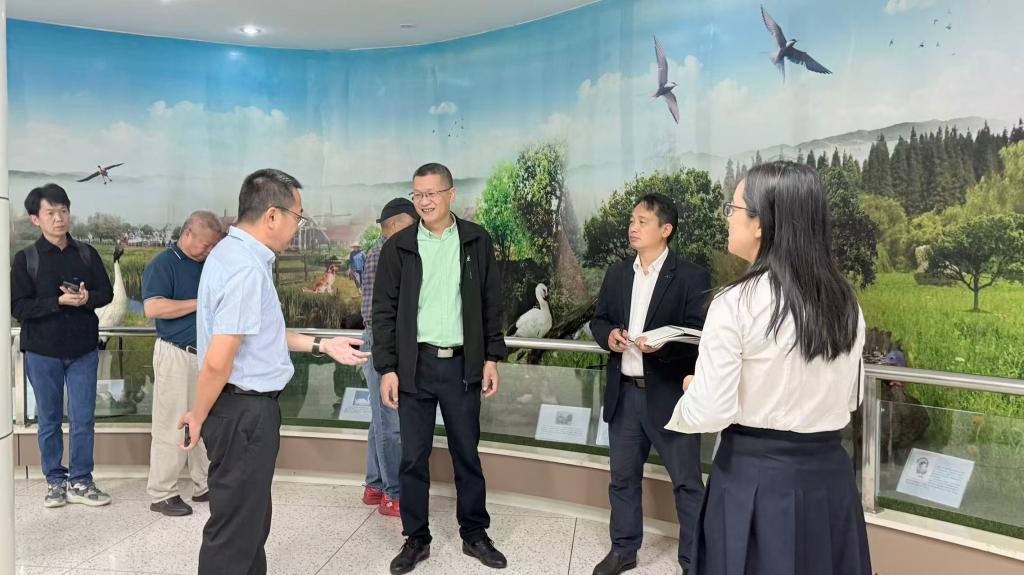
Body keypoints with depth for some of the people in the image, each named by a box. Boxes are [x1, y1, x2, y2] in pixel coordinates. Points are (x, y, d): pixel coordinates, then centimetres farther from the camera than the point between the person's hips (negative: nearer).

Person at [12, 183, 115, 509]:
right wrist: (60, 301, -20)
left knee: (83, 420, 3)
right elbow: (19, 307, -8)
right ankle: (55, 481, 22)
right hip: (42, 351, -1)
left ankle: (80, 481, 14)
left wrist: (86, 299, -16)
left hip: (83, 350, 1)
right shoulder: (26, 259, -3)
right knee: (49, 420, 9)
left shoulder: (87, 254, 4)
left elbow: (106, 293, 5)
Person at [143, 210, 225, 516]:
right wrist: (201, 303, -18)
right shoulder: (163, 264, -8)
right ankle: (161, 494, 9)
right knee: (171, 426, -1)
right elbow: (152, 307, -22)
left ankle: (204, 485, 23)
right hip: (176, 354, -7)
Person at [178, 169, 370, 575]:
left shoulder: (233, 253, 9)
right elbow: (217, 361, -25)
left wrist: (321, 345, 16)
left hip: (246, 407, 10)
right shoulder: (247, 269, -23)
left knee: (252, 520, 22)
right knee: (236, 528, 5)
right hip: (245, 410, -10)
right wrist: (198, 417, -10)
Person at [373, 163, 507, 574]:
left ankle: (474, 534, 25)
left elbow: (491, 304, 5)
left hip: (462, 364, 0)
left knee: (467, 453, 11)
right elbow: (384, 311, 0)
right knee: (413, 457, 7)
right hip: (415, 364, 0)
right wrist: (387, 368, -6)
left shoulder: (477, 241, 3)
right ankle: (416, 539, 22)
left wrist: (492, 358, 1)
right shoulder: (398, 246, 1)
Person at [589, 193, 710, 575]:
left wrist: (663, 345, -28)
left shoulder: (691, 277, -8)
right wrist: (608, 336, -8)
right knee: (623, 476, 16)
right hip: (624, 392, 5)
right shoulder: (617, 273, 9)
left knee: (686, 481, 6)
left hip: (669, 394, -5)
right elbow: (598, 320, 14)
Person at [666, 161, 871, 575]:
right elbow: (849, 399, 12)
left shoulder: (735, 302, -18)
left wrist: (689, 392, 4)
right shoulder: (845, 302, 1)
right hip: (829, 474, 5)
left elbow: (709, 414, -16)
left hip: (755, 478, -5)